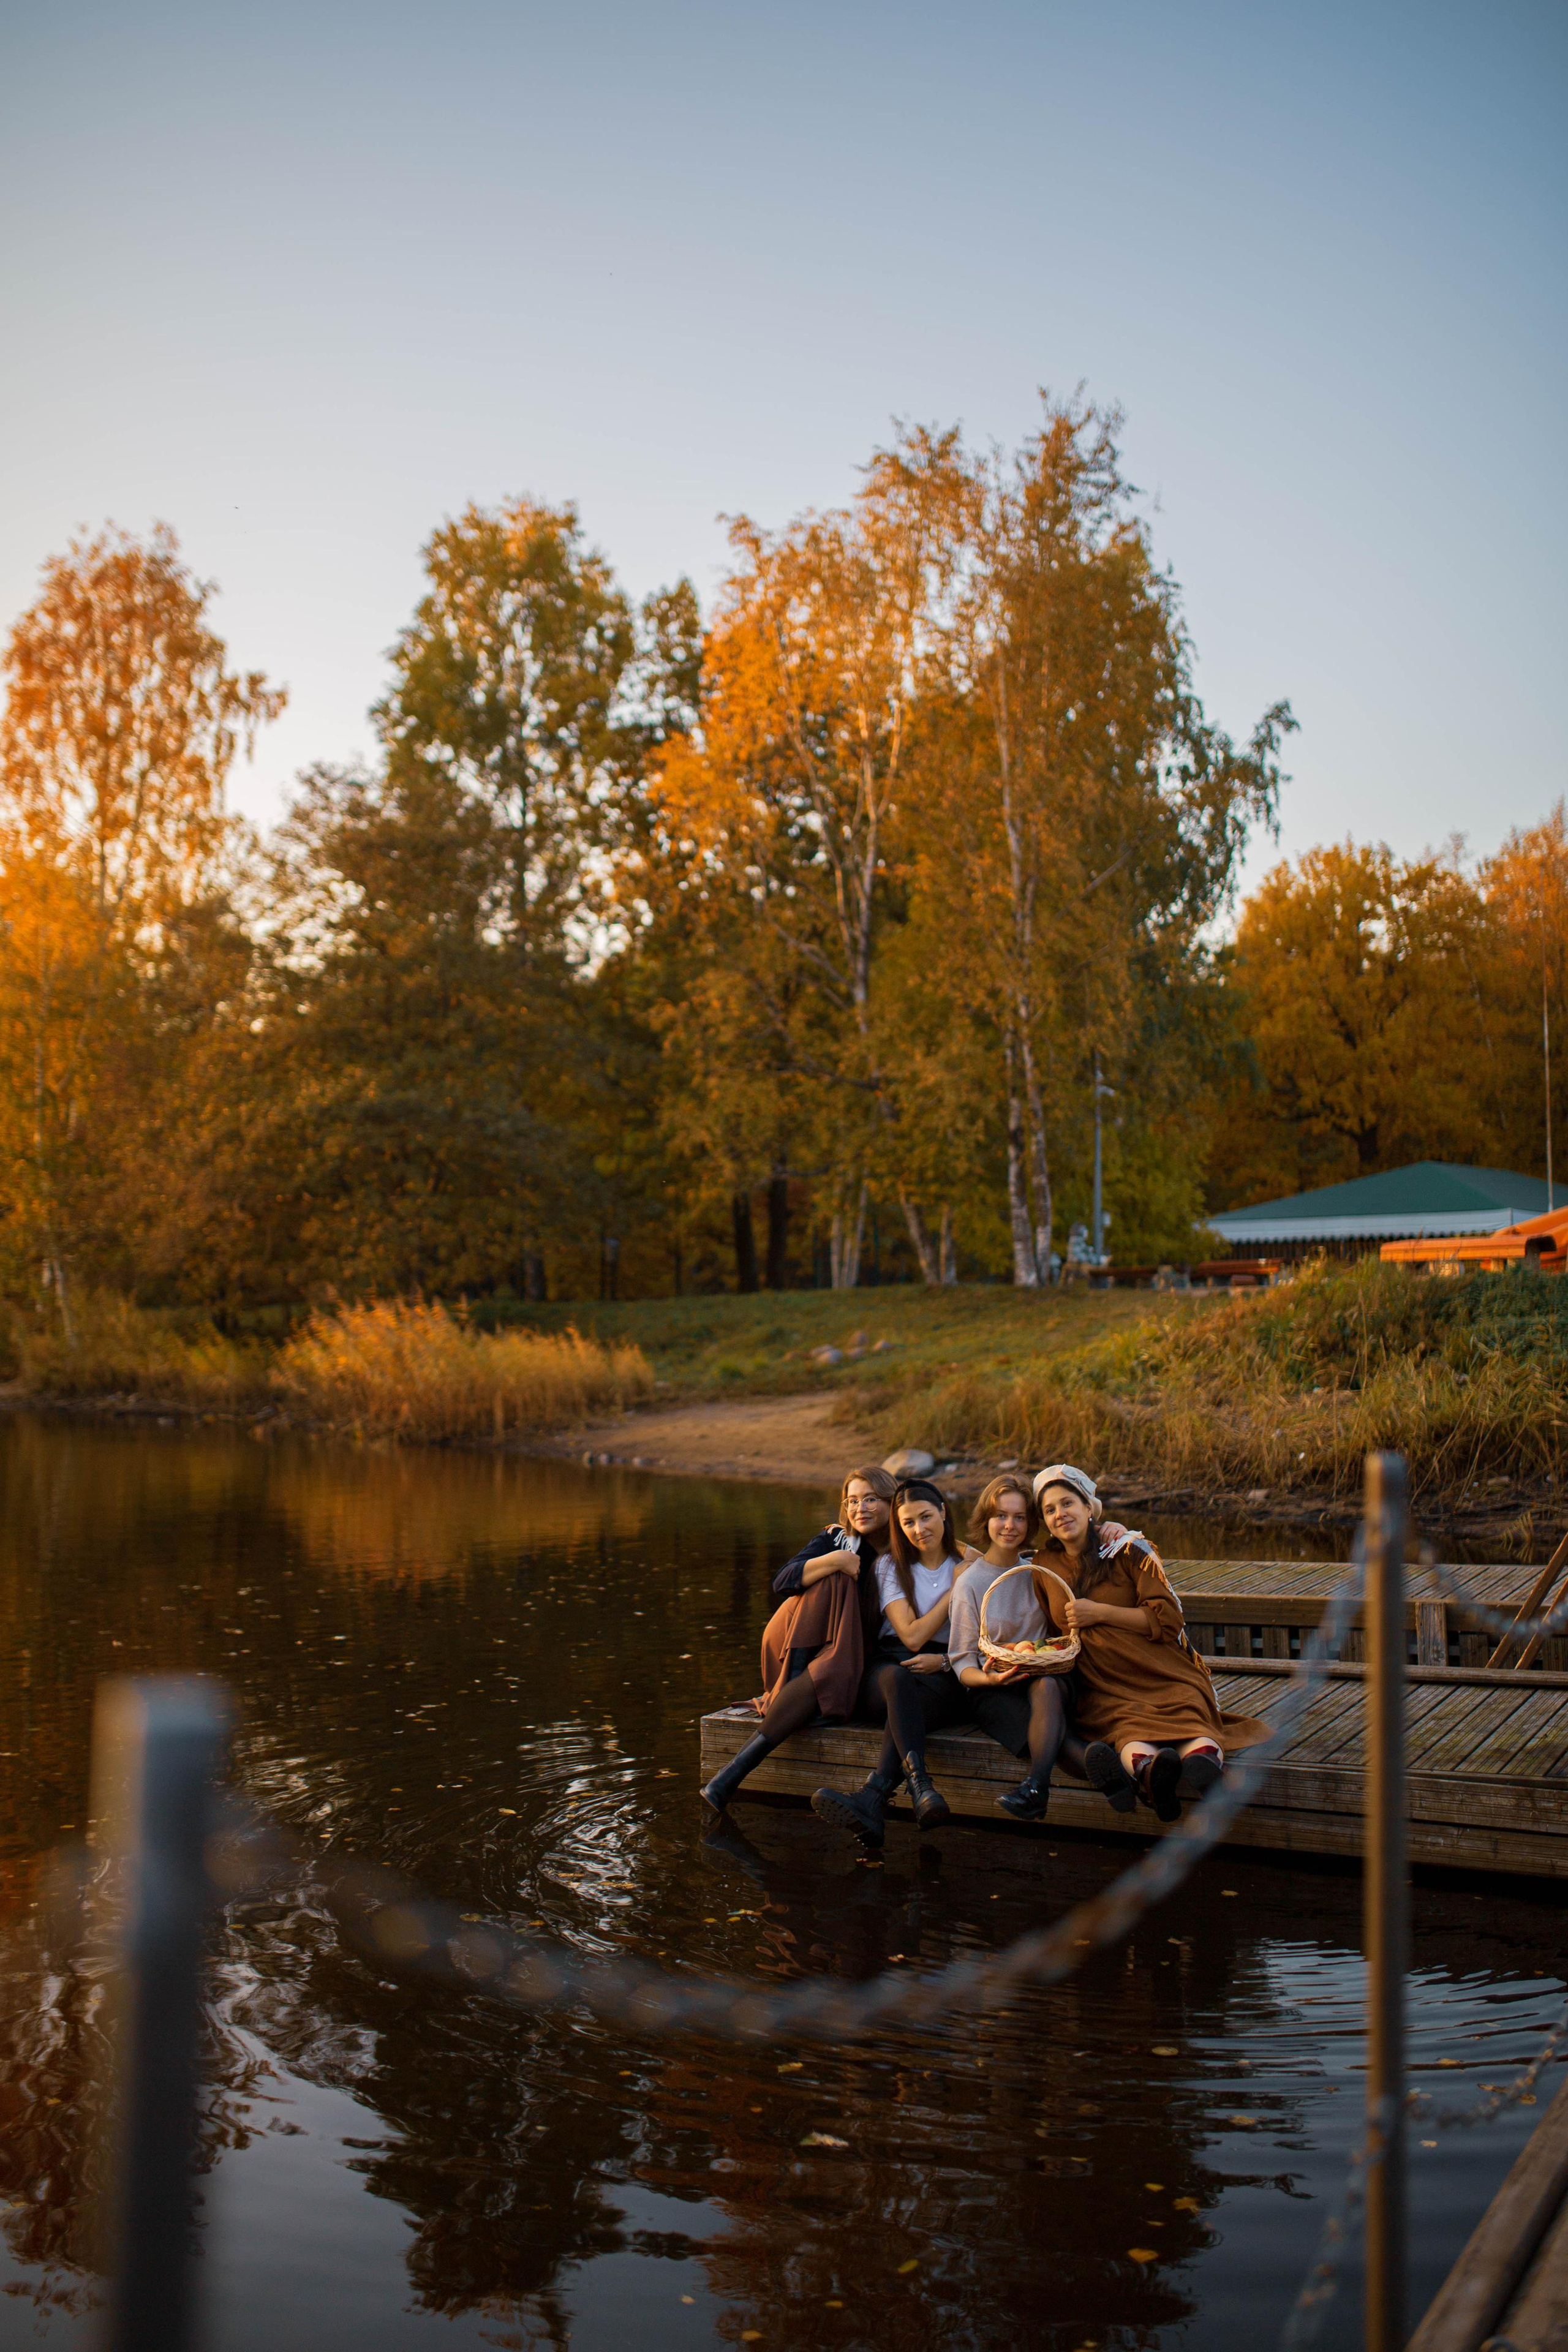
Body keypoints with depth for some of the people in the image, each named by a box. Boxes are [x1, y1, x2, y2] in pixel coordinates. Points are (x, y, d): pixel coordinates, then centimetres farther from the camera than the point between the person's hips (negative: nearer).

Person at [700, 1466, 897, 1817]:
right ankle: (791, 1687, -31)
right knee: (831, 1579, -23)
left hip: (851, 1658, 0)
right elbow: (782, 1583, -9)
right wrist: (835, 1560, -21)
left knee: (831, 1673, -35)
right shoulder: (836, 1538, 6)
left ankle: (731, 1774, -41)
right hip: (791, 1651, 0)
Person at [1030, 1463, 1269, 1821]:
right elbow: (1053, 1632, 32)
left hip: (1161, 1675, -1)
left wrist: (1099, 1613, -5)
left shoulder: (1127, 1548, 7)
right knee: (1124, 1724, -36)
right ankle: (1147, 1765, -70)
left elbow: (1168, 1619, -1)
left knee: (1185, 1711, -36)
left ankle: (1205, 1757, -69)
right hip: (1102, 1688, 1)